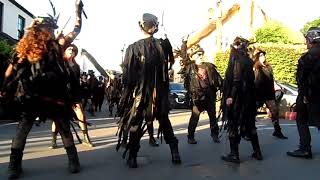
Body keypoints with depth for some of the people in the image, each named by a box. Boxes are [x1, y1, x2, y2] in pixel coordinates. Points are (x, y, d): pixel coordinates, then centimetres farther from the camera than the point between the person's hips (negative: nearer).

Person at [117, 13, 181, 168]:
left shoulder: (133, 48, -7)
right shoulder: (162, 45, -1)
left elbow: (127, 74, -9)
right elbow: (166, 70, 1)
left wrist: (127, 91, 0)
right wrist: (165, 91, 9)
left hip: (139, 91, -2)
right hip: (159, 92, 3)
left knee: (135, 124, 9)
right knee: (164, 122, 16)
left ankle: (132, 158, 13)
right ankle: (175, 153, 18)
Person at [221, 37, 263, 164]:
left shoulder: (236, 58, -9)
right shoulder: (248, 60, 12)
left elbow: (235, 79, -18)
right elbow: (251, 79, 12)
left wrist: (230, 96, -19)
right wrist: (250, 95, 15)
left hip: (236, 96, -8)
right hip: (248, 96, 8)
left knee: (233, 124, 0)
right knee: (249, 123, 15)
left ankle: (234, 154, 4)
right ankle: (257, 152, 22)